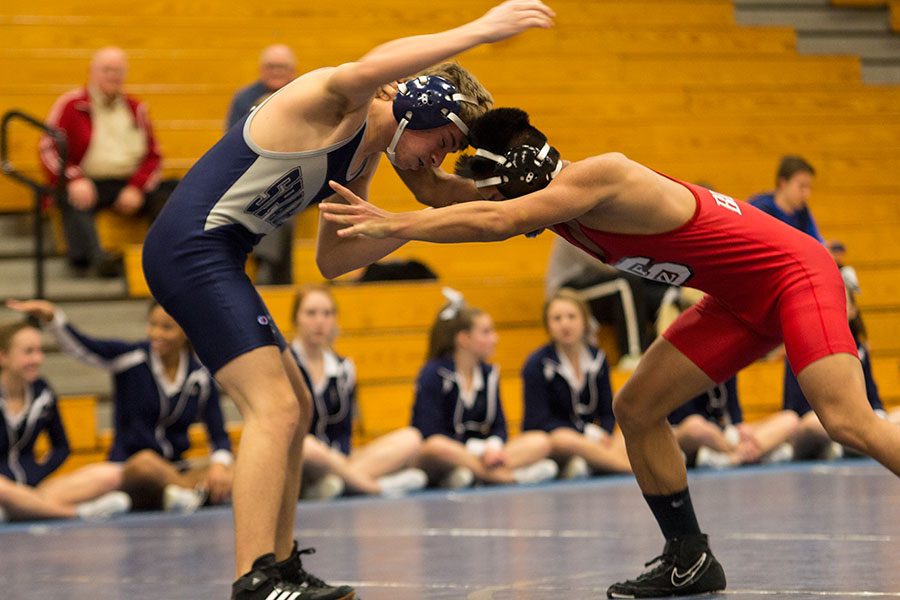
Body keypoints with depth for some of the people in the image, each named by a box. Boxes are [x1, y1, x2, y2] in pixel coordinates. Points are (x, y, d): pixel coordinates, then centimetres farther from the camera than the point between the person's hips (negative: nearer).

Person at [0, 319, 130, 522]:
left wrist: (35, 474, -3)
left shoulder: (41, 392, 7)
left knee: (109, 475, -13)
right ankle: (80, 512, -26)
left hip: (29, 486, 6)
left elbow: (61, 447, 17)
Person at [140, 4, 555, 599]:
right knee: (274, 406, -17)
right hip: (193, 244, -11)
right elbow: (370, 70, -36)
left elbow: (331, 259, 22)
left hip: (214, 259, 11)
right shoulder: (338, 104, -11)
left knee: (295, 408, 16)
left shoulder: (363, 162, 18)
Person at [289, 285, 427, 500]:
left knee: (410, 439, -10)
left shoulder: (343, 369, 14)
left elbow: (342, 433, 9)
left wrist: (335, 461, -12)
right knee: (306, 446, -42)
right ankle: (375, 486, -22)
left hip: (334, 459, 6)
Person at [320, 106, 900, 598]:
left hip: (797, 274, -9)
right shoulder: (555, 202, 3)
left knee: (848, 422, -23)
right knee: (636, 409, 5)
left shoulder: (601, 175, -25)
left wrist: (394, 225, -28)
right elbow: (455, 211, 7)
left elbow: (492, 221, -33)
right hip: (741, 301, 9)